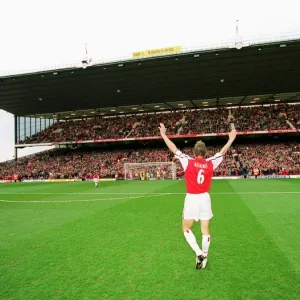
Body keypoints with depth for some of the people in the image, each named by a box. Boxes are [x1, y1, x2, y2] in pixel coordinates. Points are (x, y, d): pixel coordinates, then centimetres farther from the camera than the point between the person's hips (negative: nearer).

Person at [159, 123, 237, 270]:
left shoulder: (188, 162, -10)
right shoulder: (210, 163, -2)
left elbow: (174, 149, -4)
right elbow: (223, 151, 13)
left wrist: (163, 134, 5)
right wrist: (231, 139, 26)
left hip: (191, 199, -3)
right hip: (205, 198, 3)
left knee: (186, 229, 12)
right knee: (205, 230, 12)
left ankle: (199, 254, 2)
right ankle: (204, 256, 20)